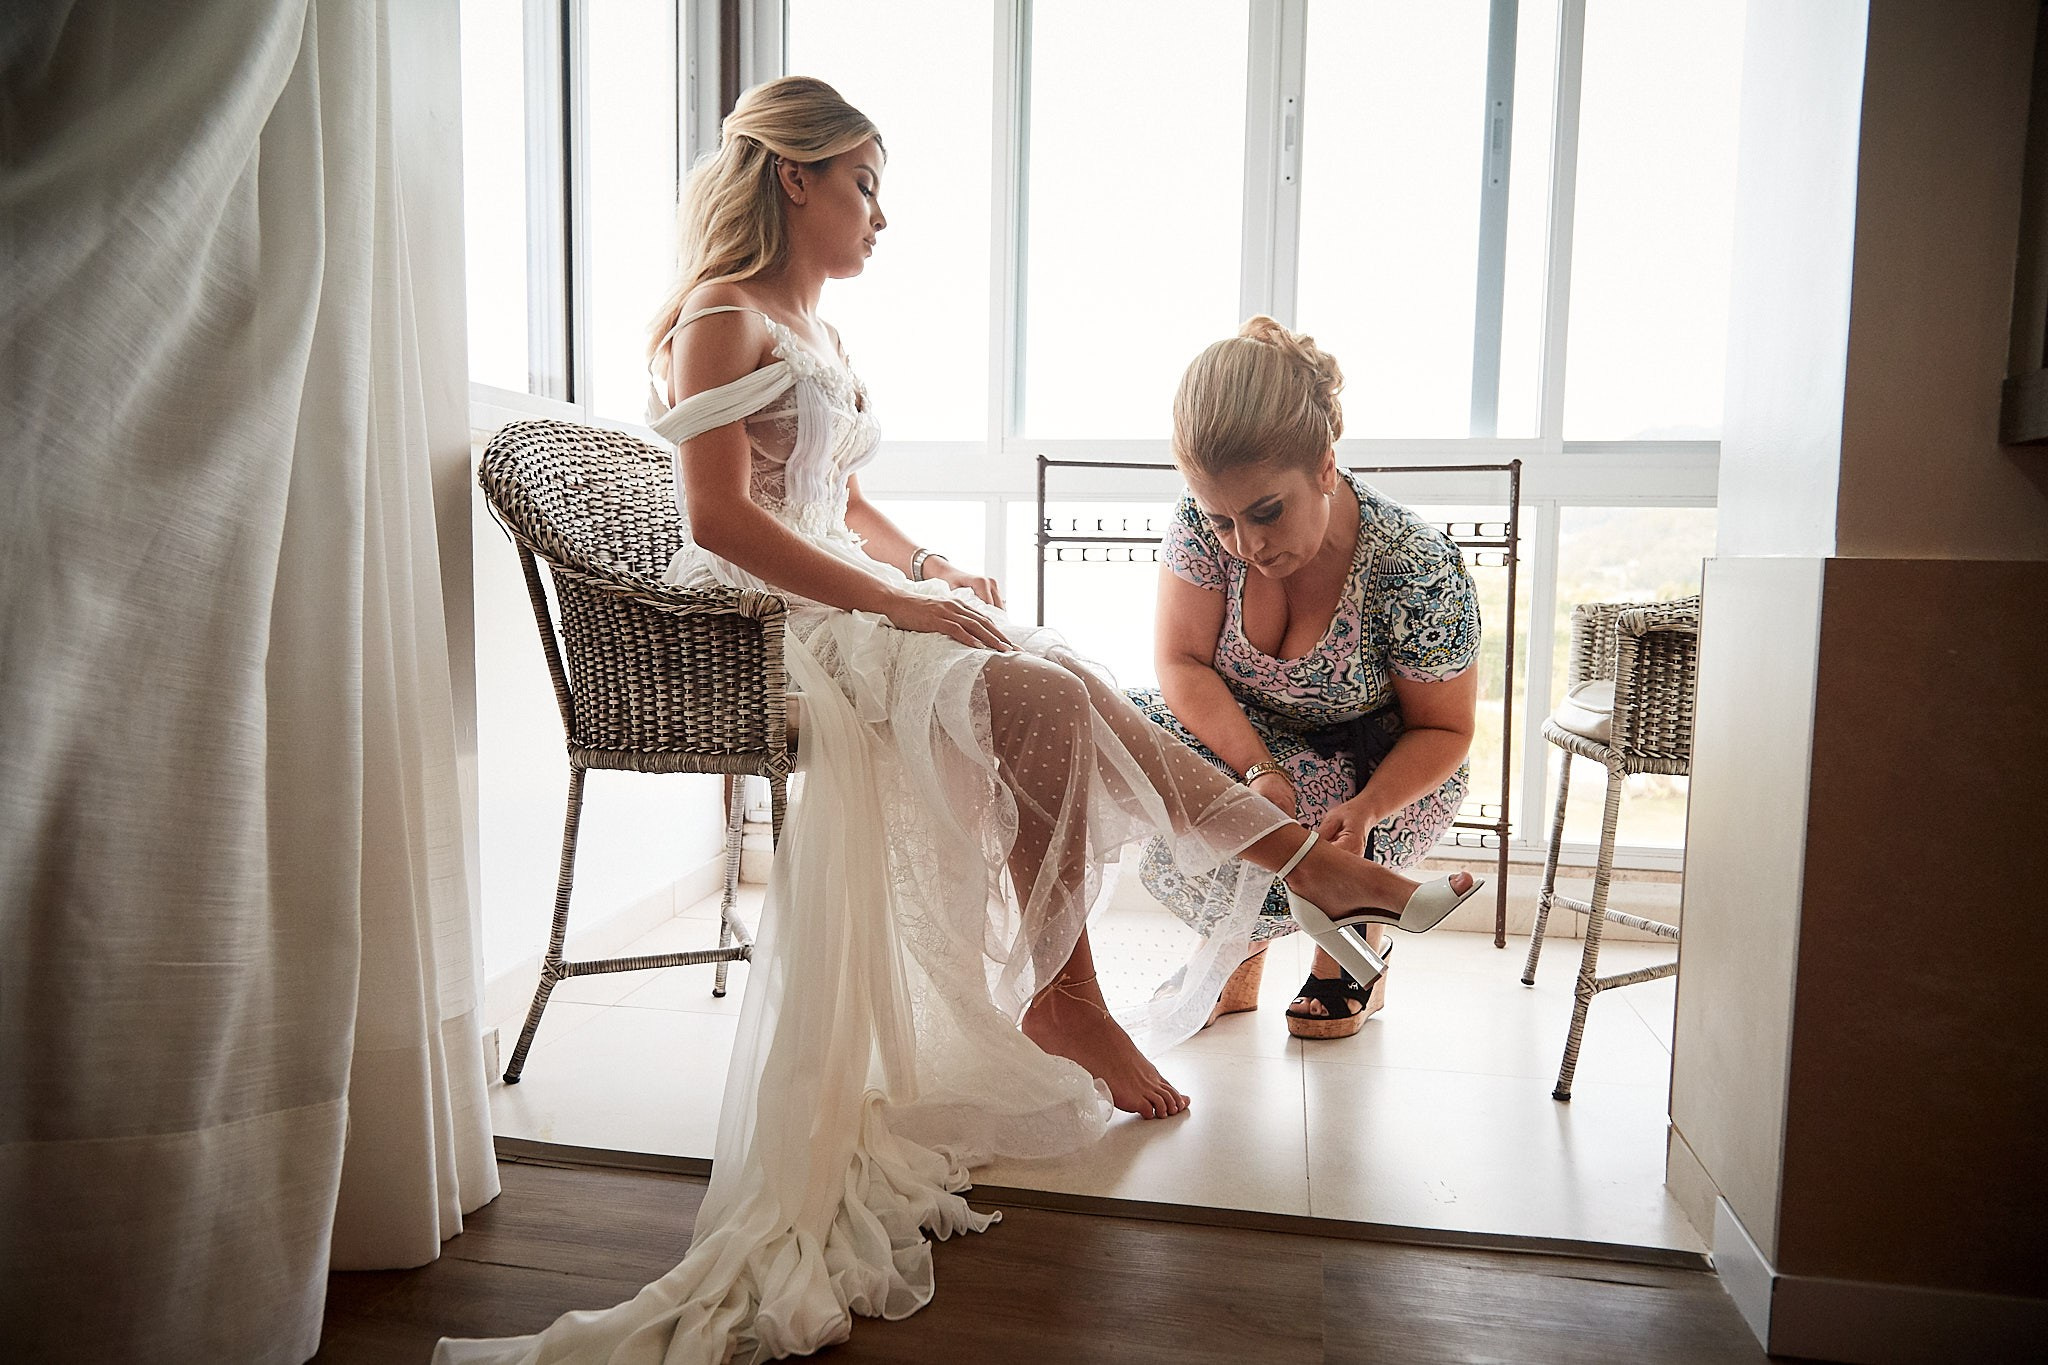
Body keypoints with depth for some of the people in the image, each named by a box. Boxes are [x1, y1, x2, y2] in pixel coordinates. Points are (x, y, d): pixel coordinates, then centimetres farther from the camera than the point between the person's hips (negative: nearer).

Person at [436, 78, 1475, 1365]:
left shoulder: (814, 331, 23)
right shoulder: (722, 318, -6)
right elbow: (722, 518, -18)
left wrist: (932, 567, 6)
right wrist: (896, 600, -21)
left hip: (839, 603, 9)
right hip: (763, 623, -8)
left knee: (1058, 686, -10)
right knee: (1038, 698, -24)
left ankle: (1296, 851, -7)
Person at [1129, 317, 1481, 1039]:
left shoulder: (1416, 569, -27)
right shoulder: (1203, 522, -21)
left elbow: (1444, 728, -16)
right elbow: (1183, 663, -17)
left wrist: (1367, 809, -35)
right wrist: (1260, 771, -33)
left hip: (1384, 770, -3)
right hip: (1245, 738, 3)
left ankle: (1360, 940, 9)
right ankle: (1242, 941, 1)